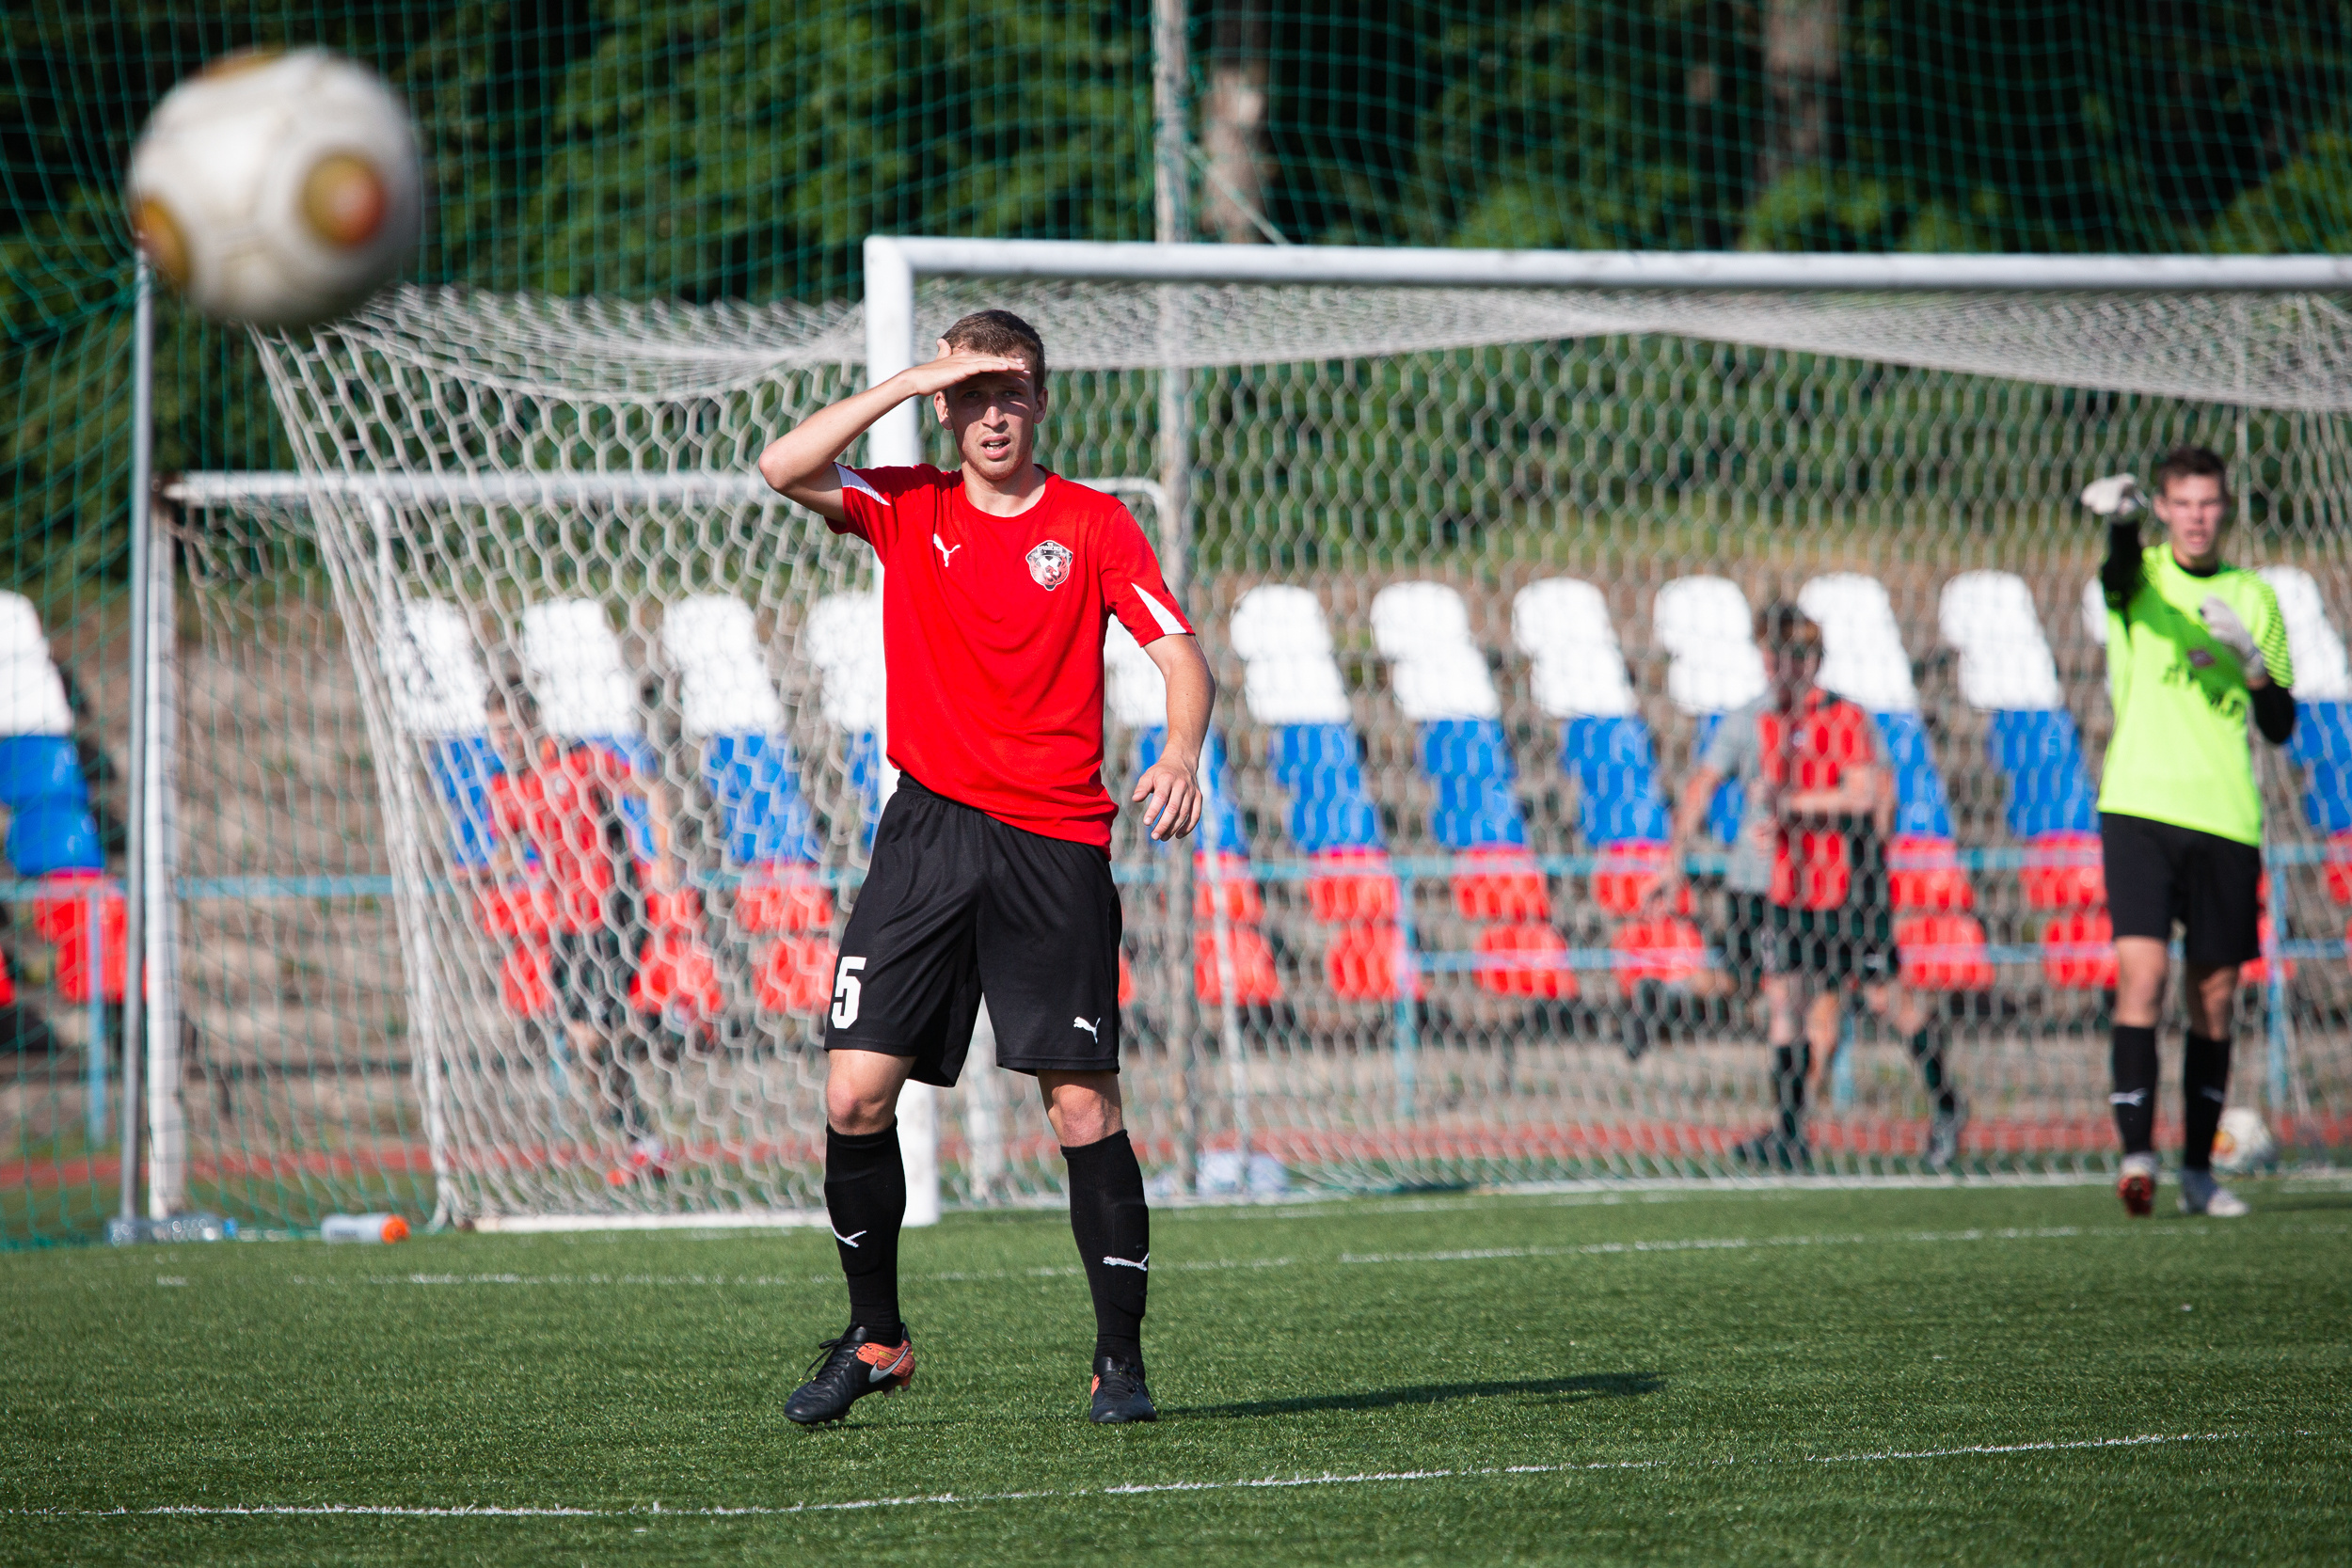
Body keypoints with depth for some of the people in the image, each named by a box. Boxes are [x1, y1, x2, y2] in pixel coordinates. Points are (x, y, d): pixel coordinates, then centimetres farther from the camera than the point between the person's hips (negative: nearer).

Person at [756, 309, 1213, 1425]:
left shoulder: (1092, 525, 4)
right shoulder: (907, 510, 8)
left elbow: (1180, 653, -1)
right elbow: (783, 467, -8)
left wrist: (1181, 754, -20)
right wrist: (909, 383, -11)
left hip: (1055, 847, -2)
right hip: (929, 831, 2)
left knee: (1083, 1105, -5)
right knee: (856, 1093, -5)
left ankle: (1121, 1357, 4)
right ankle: (874, 1337, 11)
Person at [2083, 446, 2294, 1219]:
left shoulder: (2253, 599, 11)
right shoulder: (2143, 577, 4)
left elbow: (2280, 727, 10)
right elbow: (2120, 569, -24)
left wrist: (2253, 660, -10)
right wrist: (2121, 519, -47)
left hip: (2225, 820, 3)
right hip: (2140, 807, -3)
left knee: (2215, 995, 6)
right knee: (2141, 974, -16)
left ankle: (2198, 1170, 13)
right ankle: (2136, 1152, -19)